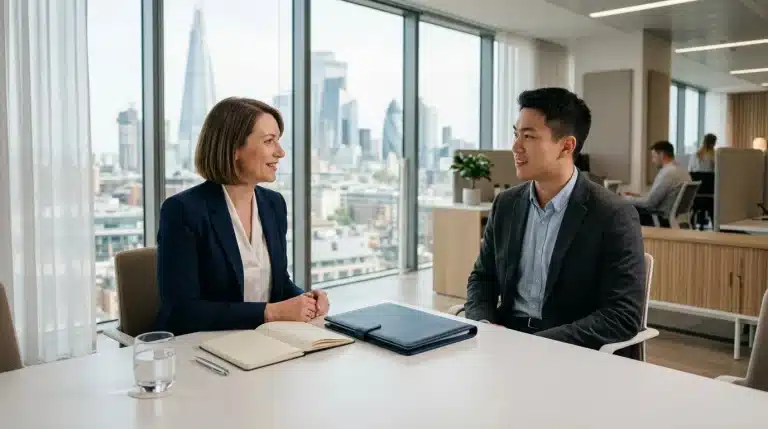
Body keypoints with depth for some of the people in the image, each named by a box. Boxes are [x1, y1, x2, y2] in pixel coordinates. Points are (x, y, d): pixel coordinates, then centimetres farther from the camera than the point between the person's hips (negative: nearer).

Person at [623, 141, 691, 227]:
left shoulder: (667, 172, -20)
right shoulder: (683, 170, 10)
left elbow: (649, 202, -17)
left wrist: (628, 199, -4)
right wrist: (638, 197, 14)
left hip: (664, 219, -9)